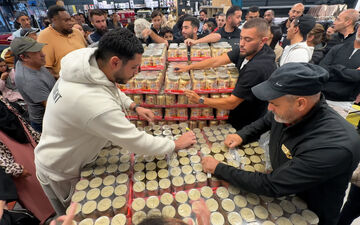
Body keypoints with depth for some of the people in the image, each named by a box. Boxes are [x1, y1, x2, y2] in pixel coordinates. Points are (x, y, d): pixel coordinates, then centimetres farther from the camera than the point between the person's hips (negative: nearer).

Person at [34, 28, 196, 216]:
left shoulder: (91, 62, -15)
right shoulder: (97, 103, -43)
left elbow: (111, 89, 7)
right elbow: (137, 142, -33)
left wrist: (134, 106, -4)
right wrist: (177, 144, -18)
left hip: (63, 154, 7)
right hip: (60, 173, -7)